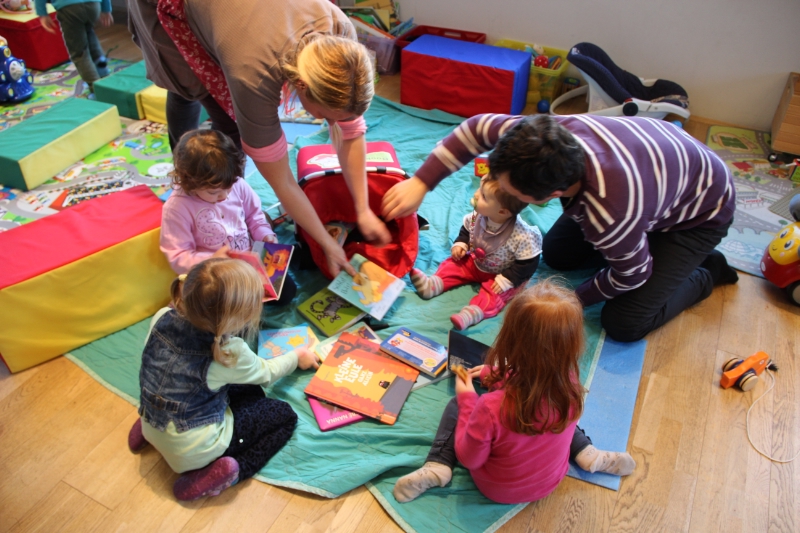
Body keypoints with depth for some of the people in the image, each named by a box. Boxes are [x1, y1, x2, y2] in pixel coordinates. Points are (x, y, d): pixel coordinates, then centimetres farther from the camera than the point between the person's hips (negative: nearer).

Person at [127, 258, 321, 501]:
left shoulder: (162, 318, -13)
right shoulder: (231, 354, -25)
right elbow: (266, 372, -4)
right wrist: (296, 357, 15)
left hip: (152, 427, 6)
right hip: (191, 449, -6)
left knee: (248, 390, 19)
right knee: (284, 416, 5)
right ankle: (222, 474, -8)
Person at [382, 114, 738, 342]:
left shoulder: (608, 214, -47)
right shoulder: (555, 132, -32)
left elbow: (631, 276, -25)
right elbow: (478, 127, -16)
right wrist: (420, 183, -22)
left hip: (700, 209, -6)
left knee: (624, 325, -11)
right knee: (556, 255, 9)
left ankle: (707, 272, 13)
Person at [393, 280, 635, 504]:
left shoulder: (492, 409, -41)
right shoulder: (569, 387, -27)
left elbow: (469, 459, -20)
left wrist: (467, 400, -14)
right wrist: (493, 373, 1)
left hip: (497, 490, -3)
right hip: (550, 483, 3)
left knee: (456, 406, 12)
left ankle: (438, 467, 1)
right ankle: (587, 453, 18)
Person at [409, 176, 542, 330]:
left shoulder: (523, 236, -37)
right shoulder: (478, 216, -21)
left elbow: (529, 264, -26)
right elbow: (467, 229, 3)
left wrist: (507, 280, -29)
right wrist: (461, 244, -14)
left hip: (503, 275, -6)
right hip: (476, 262, 6)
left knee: (495, 292, -28)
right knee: (454, 264, -4)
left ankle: (472, 313, -43)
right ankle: (432, 284, -19)